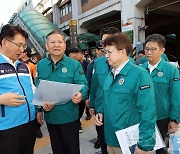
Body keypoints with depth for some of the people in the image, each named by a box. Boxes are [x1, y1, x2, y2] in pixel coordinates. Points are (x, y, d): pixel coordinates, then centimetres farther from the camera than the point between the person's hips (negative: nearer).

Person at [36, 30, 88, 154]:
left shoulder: (74, 64, -7)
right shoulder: (41, 65, 3)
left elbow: (83, 84, -13)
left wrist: (80, 95, -35)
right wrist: (39, 109, 1)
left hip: (69, 116, -3)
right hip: (49, 116, 3)